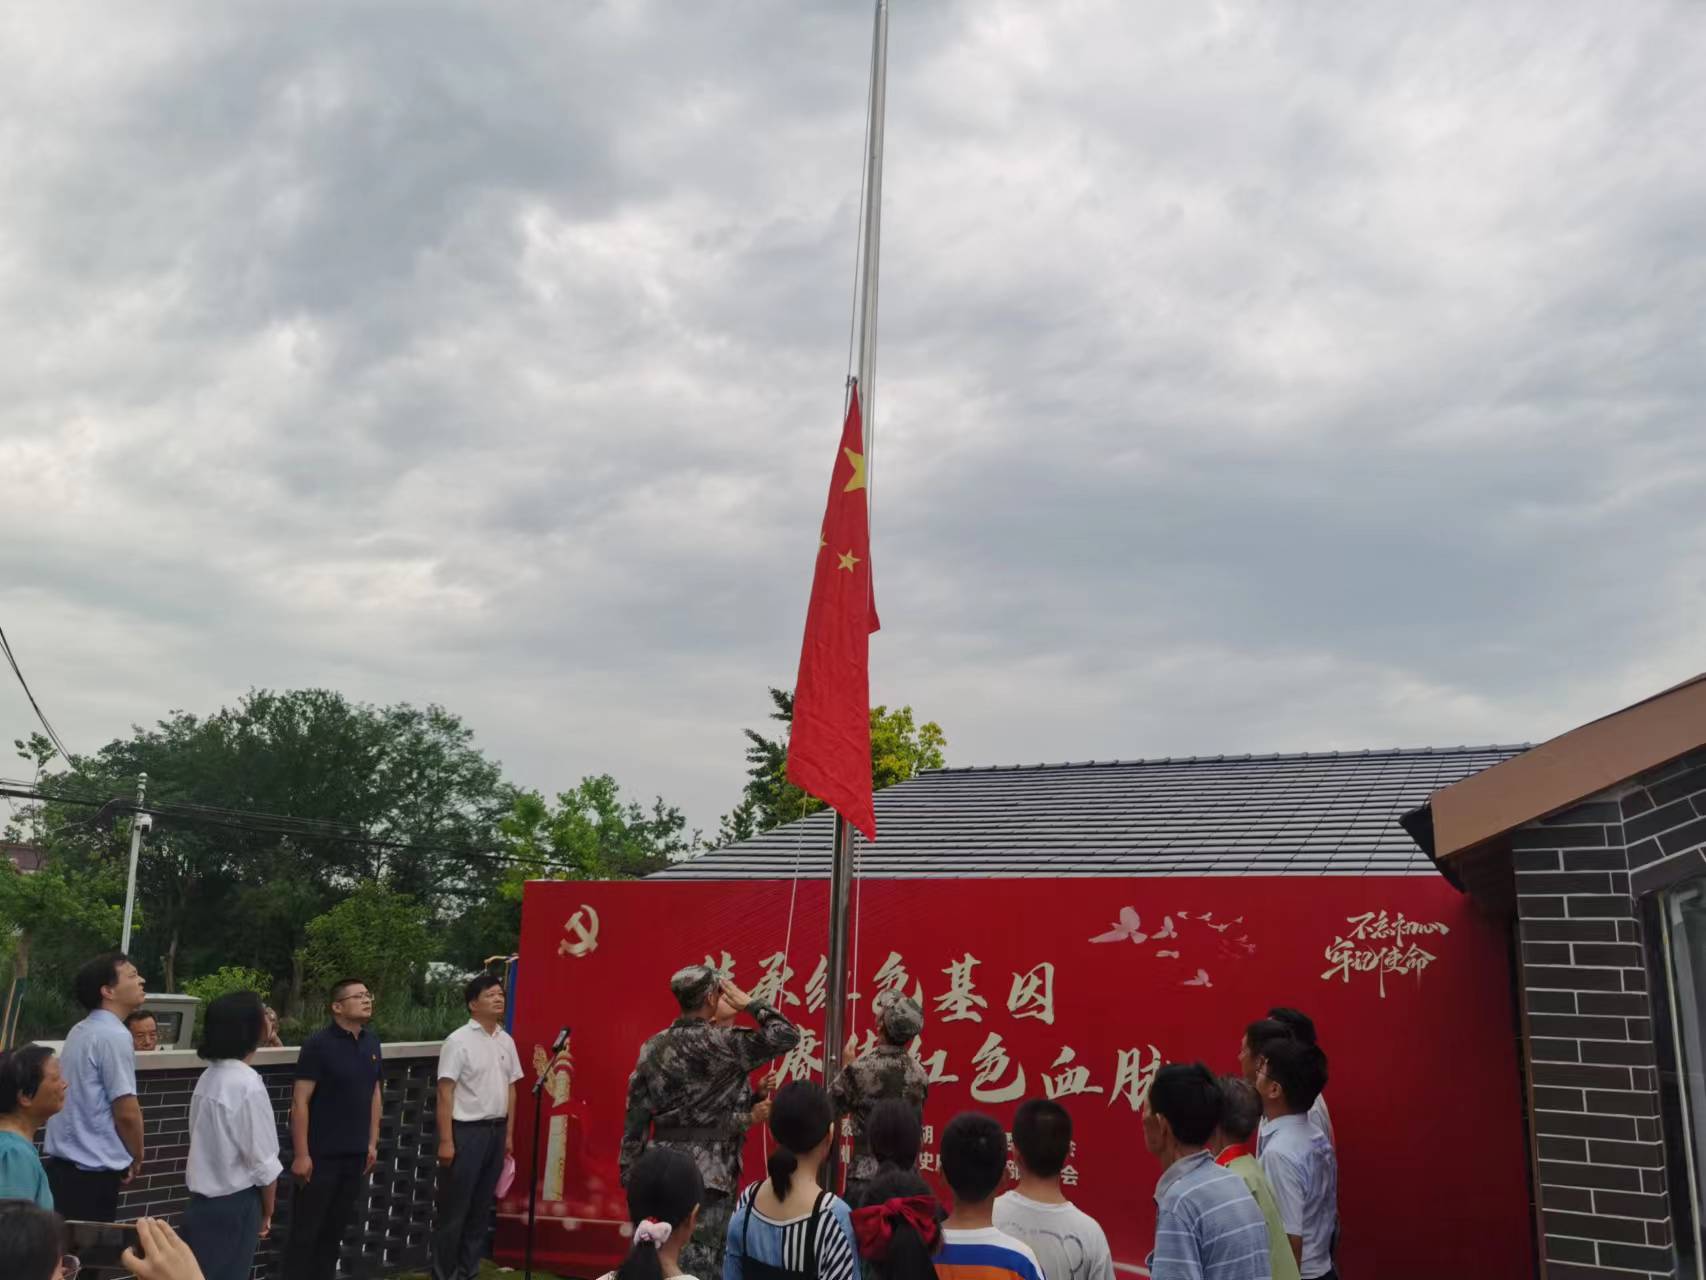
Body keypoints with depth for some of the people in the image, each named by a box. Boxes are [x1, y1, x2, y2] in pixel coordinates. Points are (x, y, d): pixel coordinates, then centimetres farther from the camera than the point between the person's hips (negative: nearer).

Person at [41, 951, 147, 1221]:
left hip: (61, 1165, 9)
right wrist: (136, 1158, -1)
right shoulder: (114, 1036, -17)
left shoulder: (80, 1031, 11)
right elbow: (126, 1112, -18)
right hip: (92, 1173, -9)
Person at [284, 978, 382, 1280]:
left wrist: (372, 1143, 12)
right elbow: (300, 1101, -13)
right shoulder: (319, 1044, -12)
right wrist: (301, 1154, -16)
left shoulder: (371, 1043, 7)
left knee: (336, 1228, 13)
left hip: (355, 1153, 6)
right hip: (321, 1154, -6)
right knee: (306, 1229, 4)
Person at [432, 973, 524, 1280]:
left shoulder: (506, 1041, 8)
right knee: (454, 1208, 1)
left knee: (482, 1206, 13)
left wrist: (509, 1133, 12)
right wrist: (446, 1141, -17)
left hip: (496, 1130, 6)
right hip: (466, 1130, -6)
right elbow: (445, 1093, -13)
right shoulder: (459, 1041, -11)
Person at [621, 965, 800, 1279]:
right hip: (709, 1168, -6)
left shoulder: (653, 1047, 4)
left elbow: (636, 1116, 6)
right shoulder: (722, 1043, -13)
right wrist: (749, 1003, -4)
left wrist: (631, 1171, 12)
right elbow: (787, 1035, -14)